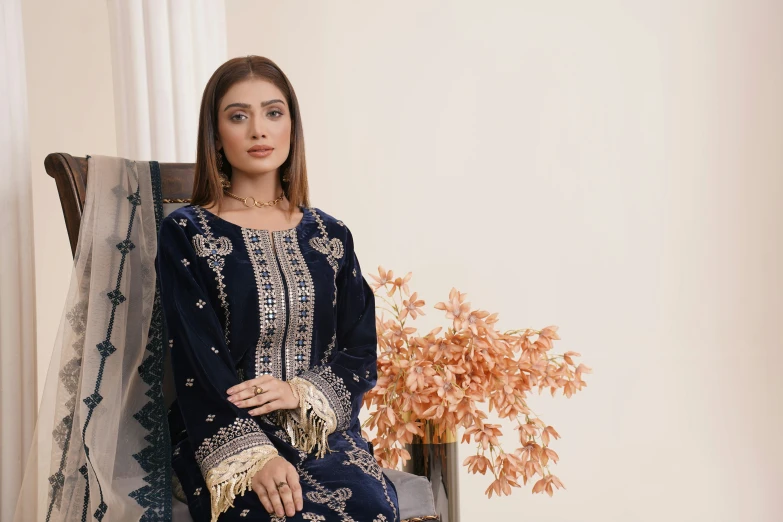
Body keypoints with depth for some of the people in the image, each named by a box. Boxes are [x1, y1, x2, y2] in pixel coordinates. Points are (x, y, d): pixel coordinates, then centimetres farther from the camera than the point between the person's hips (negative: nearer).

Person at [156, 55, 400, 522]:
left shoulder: (331, 236, 12)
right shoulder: (185, 234, 2)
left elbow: (361, 355, 9)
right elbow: (197, 363, -7)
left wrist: (301, 391, -11)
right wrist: (253, 457, -19)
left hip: (324, 429, 3)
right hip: (225, 436, -3)